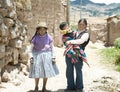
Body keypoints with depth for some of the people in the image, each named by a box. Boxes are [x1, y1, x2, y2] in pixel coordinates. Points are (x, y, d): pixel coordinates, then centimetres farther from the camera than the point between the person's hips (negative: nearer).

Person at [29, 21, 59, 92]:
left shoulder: (48, 37, -2)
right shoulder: (35, 38, -4)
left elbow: (52, 47, 4)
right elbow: (32, 48, 0)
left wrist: (53, 57, 1)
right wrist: (31, 57, -7)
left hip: (46, 56, 1)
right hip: (37, 56, -1)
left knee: (46, 72, 6)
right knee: (37, 73, 1)